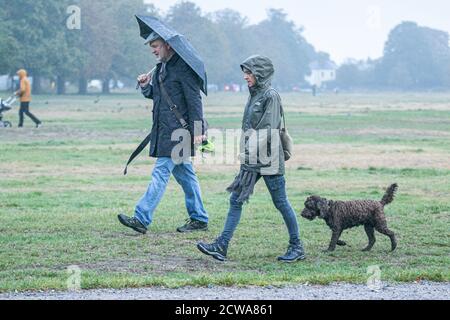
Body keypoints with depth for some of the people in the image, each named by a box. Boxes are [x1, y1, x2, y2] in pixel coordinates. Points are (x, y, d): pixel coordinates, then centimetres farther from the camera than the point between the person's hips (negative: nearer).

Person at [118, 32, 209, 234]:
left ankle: (142, 219, -16)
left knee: (161, 172, -12)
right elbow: (155, 95, 27)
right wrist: (146, 86, 5)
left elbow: (194, 100, -15)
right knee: (184, 173, 13)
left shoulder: (183, 67, -12)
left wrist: (197, 130, -20)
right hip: (164, 130, 9)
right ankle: (199, 219, 20)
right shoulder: (161, 67, 16)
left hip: (178, 131, -9)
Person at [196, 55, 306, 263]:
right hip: (251, 159, 8)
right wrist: (245, 158, 16)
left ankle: (297, 248, 13)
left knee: (280, 202, 1)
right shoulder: (254, 95, 14)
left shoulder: (270, 96, -11)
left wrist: (252, 156, -19)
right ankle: (221, 246, -1)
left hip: (268, 160, -8)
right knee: (236, 200, 1)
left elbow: (268, 130, -17)